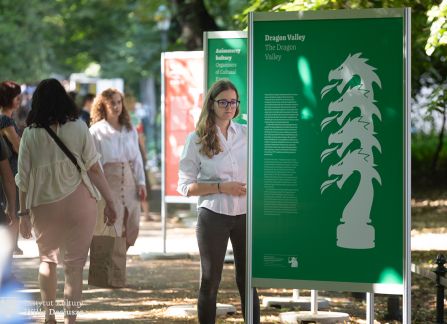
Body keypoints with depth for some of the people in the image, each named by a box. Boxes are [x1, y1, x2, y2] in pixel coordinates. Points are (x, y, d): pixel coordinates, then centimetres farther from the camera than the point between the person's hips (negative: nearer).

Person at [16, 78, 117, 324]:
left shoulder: (30, 134, -3)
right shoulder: (78, 128, -4)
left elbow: (24, 178, -2)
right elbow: (94, 168, -5)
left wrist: (24, 212, 5)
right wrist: (109, 202, 2)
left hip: (44, 206, 2)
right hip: (79, 202, -1)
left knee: (47, 259, 22)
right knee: (74, 265, 5)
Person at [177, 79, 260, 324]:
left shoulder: (246, 133, 4)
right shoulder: (197, 139, -3)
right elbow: (185, 186, -4)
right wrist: (222, 187, -14)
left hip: (245, 214, 2)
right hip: (213, 216, -2)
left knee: (247, 281, 5)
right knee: (210, 281, 6)